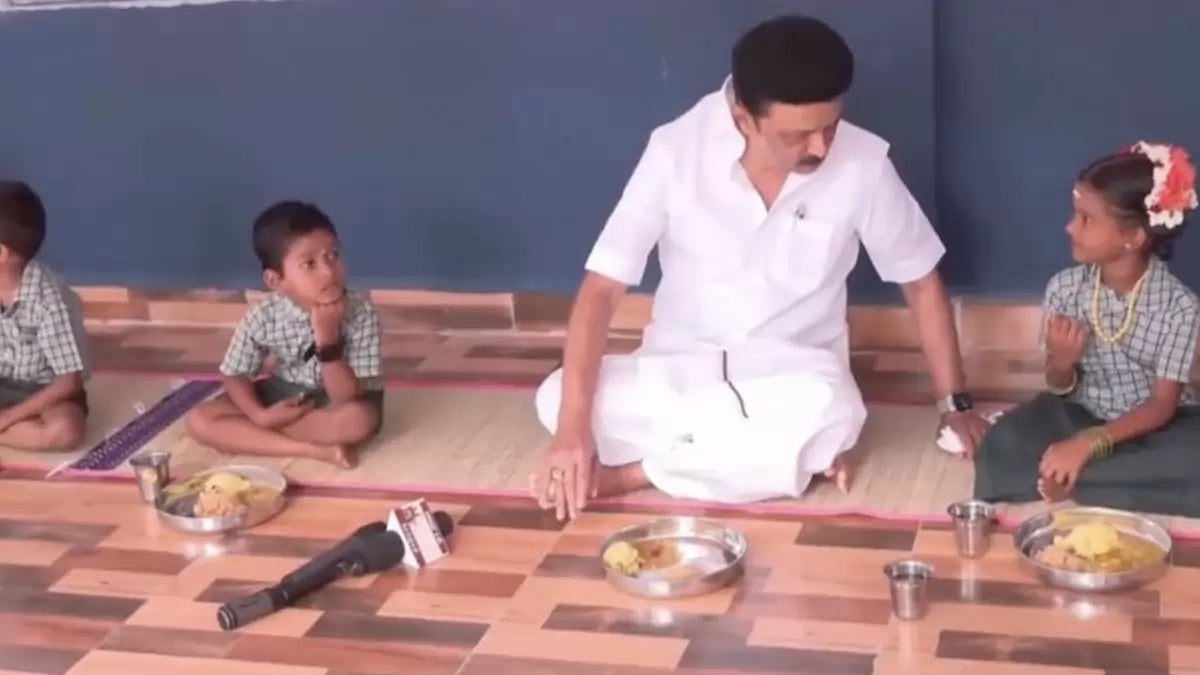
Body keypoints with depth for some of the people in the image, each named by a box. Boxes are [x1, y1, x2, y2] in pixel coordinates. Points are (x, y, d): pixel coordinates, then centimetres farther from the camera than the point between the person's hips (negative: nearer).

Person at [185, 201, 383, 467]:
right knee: (199, 421, -17)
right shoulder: (262, 318, -18)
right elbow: (234, 376, -4)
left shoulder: (361, 313, -25)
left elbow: (346, 397, -29)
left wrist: (328, 338, -40)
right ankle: (315, 449, -23)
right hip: (284, 397, 3)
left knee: (358, 419, -38)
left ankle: (256, 435, -19)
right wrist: (260, 414, -22)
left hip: (335, 401, -3)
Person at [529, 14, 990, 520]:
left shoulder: (862, 162, -15)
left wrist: (956, 404, 4)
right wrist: (573, 427, -30)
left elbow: (920, 281, 1)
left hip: (795, 374, -1)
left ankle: (631, 473, -19)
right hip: (679, 369, 1)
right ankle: (796, 455, -18)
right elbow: (602, 289, -19)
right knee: (557, 400, -28)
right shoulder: (677, 150, -17)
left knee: (830, 416, -37)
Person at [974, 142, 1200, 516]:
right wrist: (1061, 364, -25)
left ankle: (1067, 480, -24)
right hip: (1083, 414, 1)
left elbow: (1161, 405, -18)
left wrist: (1087, 445, -31)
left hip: (1153, 424, -1)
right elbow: (1060, 388, 1)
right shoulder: (1063, 287, -9)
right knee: (1004, 444, -27)